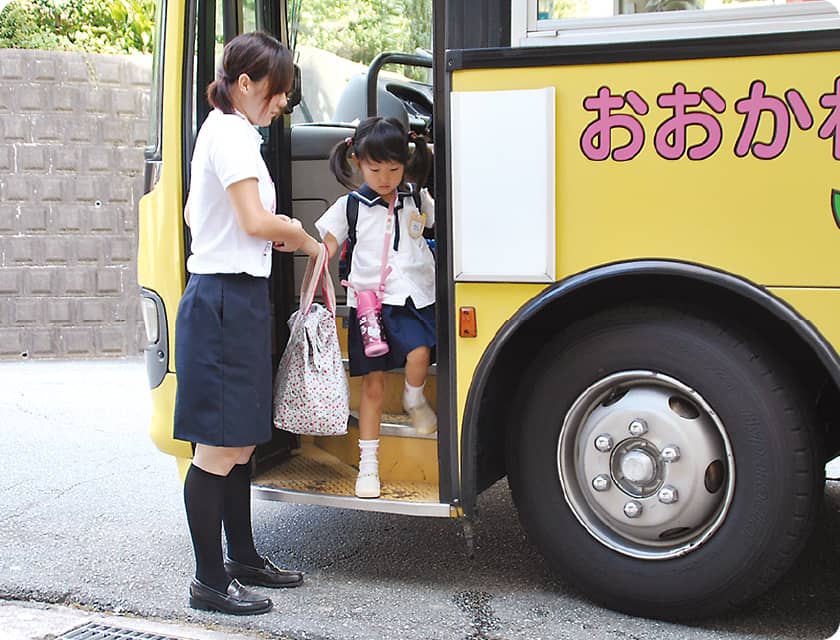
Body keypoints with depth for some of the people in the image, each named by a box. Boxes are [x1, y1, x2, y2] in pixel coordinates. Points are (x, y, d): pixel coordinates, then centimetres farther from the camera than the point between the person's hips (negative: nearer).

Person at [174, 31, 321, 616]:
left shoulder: (225, 131, 18)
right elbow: (256, 220, -21)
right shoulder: (231, 133, -12)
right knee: (219, 446, -5)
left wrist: (275, 233, 15)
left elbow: (196, 214, 25)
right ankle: (210, 581, 3)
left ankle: (243, 557, 27)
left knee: (239, 440, 16)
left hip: (232, 298, 10)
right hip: (227, 299, -10)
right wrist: (302, 239, -2)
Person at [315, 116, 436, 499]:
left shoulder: (417, 200, 7)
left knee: (419, 353, -28)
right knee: (372, 384, 4)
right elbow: (325, 250, 2)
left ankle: (414, 400, 8)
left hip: (413, 298, 1)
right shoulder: (350, 206, 2)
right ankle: (368, 465, 15)